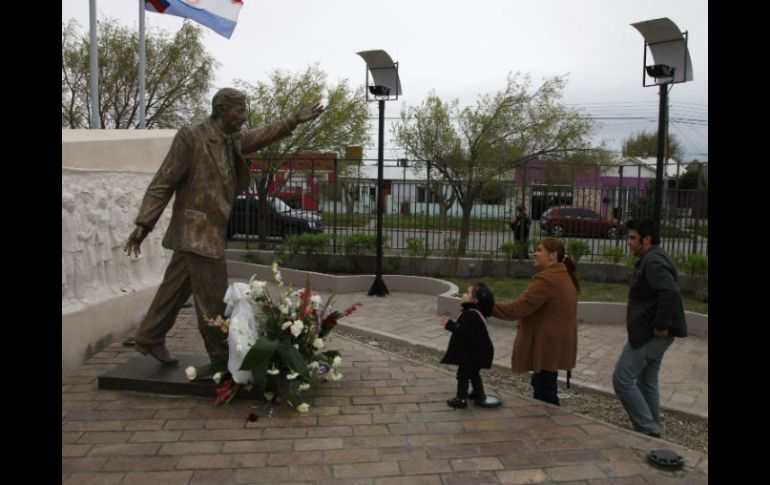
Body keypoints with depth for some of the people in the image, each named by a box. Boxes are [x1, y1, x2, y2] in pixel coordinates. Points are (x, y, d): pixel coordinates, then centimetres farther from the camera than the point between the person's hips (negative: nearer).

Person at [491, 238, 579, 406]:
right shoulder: (563, 276, 14)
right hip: (554, 344, 11)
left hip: (547, 346, -11)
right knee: (540, 386, 20)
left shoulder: (547, 279, -20)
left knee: (545, 394, -2)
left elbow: (518, 308, -24)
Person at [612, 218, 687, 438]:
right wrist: (659, 326, 15)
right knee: (647, 382, 19)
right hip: (653, 335, 11)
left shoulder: (653, 261, -18)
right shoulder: (653, 258, 15)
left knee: (622, 379, -6)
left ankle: (648, 429, 0)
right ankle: (652, 430, 30)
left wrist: (660, 326, -26)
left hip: (649, 334, -11)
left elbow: (670, 293, -32)